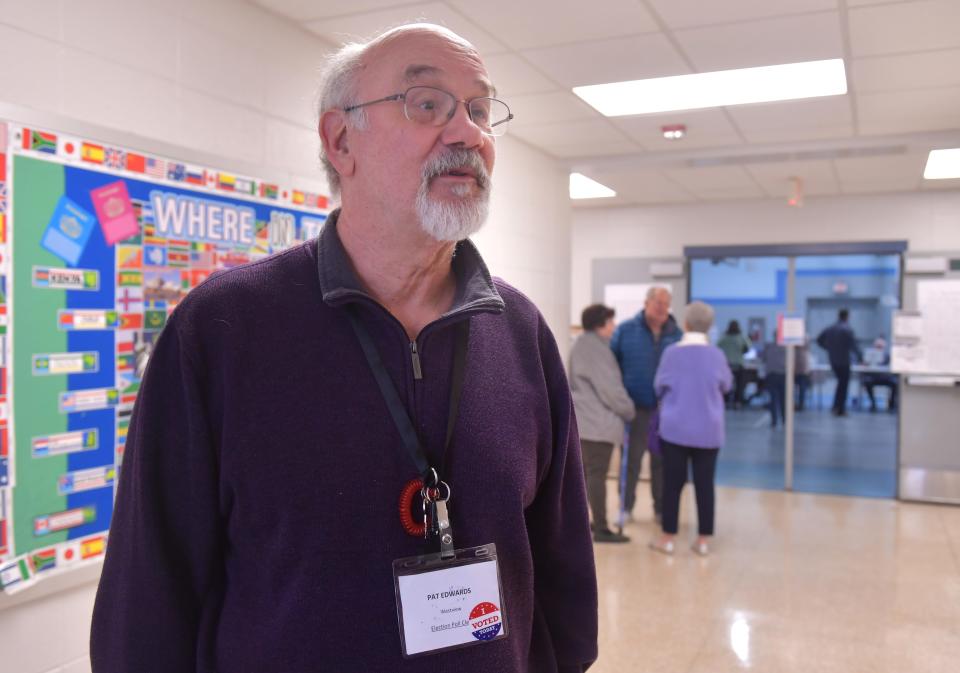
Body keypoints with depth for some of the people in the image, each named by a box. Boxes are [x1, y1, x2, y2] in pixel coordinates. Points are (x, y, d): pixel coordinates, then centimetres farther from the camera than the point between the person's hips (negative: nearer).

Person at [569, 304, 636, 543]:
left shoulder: (583, 344, 15)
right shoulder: (596, 348, -18)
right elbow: (610, 388, -19)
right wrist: (629, 411, -4)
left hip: (585, 418, 10)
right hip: (598, 421, -10)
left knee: (586, 471, 16)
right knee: (597, 474, -6)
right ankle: (601, 530, -2)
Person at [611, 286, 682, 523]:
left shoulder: (677, 334, 3)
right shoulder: (625, 330, -4)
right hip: (635, 408, -2)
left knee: (661, 461, 12)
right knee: (631, 460, 6)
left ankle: (661, 508, 26)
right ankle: (626, 507, 20)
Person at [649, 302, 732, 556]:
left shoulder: (672, 352, -9)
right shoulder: (717, 354, -5)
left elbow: (659, 386, 4)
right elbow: (726, 385, 12)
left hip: (675, 428, -1)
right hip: (708, 431, 1)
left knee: (673, 483, 6)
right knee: (704, 484, 7)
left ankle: (668, 538, 12)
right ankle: (703, 540, 12)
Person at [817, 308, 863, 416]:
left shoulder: (829, 328, 3)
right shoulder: (847, 330, -17)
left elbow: (819, 340, 10)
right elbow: (853, 346, -20)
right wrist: (861, 357, -14)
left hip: (832, 361, 6)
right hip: (843, 361, -6)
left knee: (841, 382, 22)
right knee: (844, 384, 5)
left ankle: (836, 406, 21)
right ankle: (840, 410, 6)